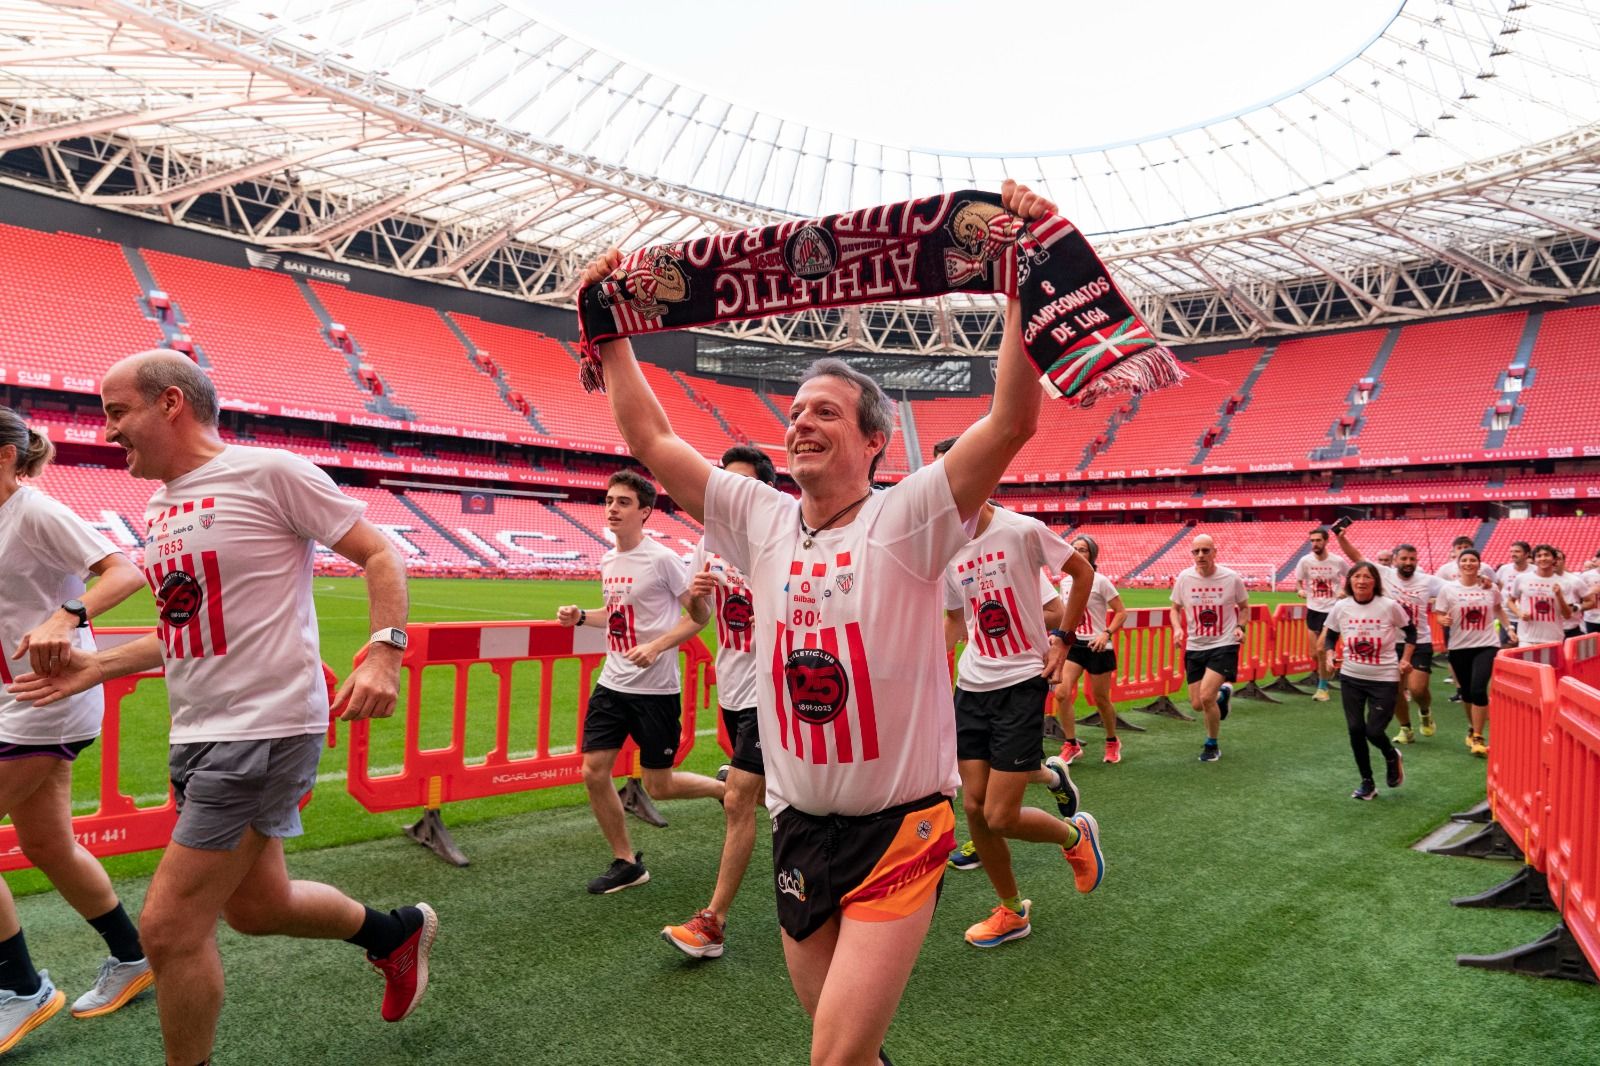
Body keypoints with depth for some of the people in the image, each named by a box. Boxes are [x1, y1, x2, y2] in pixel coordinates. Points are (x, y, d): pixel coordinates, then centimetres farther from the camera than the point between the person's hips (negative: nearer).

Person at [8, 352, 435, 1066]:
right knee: (256, 907, 18)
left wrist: (384, 654, -23)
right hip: (199, 736, 9)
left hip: (266, 728, -9)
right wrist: (96, 668, 15)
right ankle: (397, 932, 41)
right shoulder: (162, 506, 15)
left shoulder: (266, 471, -11)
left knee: (169, 927, -3)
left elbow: (379, 554, -11)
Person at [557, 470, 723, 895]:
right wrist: (581, 616, 5)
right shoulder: (607, 561, 8)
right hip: (612, 684, 7)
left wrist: (657, 647, -22)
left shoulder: (662, 559, -14)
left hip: (656, 689, -7)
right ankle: (626, 862, 21)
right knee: (594, 772, 3)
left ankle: (725, 788, 30)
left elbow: (699, 614, -11)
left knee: (658, 786, 2)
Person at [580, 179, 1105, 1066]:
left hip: (898, 827, -5)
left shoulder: (906, 519, -12)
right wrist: (612, 332, 6)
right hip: (799, 828, 5)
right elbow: (650, 442, 6)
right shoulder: (763, 521, 1)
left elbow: (1013, 421, -24)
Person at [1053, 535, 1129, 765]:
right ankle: (1071, 744, 5)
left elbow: (1121, 612, -8)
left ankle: (1112, 742, 33)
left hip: (1098, 647, -4)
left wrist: (1107, 633, -21)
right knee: (1061, 693, -11)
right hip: (1073, 644, 4)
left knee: (1101, 699, 7)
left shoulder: (1100, 581, -9)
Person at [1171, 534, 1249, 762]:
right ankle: (1222, 693, 44)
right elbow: (1176, 609, 9)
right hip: (1194, 647, 3)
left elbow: (1244, 607, 8)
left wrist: (1240, 627, -11)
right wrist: (1177, 628, -10)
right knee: (1198, 705, 6)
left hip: (1224, 645, -3)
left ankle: (1212, 745, 8)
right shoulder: (1184, 578, -5)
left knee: (1206, 696, -18)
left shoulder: (1232, 578, -9)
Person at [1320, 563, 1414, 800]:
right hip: (1351, 678, 3)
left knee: (1374, 731, -6)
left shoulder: (1389, 606, -12)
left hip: (1384, 680, -2)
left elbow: (1410, 631, 4)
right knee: (1355, 729, 3)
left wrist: (1405, 659, -4)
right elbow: (1330, 636, 9)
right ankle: (1367, 783, 20)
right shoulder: (1341, 607, -6)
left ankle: (1392, 757, 32)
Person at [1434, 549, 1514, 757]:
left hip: (1487, 645, 0)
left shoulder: (1490, 588, 1)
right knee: (1466, 692, 12)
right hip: (1459, 647, 1)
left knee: (1478, 689, -16)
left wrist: (1509, 628, 17)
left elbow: (1498, 609, 21)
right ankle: (1473, 728, 36)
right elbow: (1439, 615, -2)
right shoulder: (1448, 589, -4)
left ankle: (1477, 737, -7)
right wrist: (1443, 620, -23)